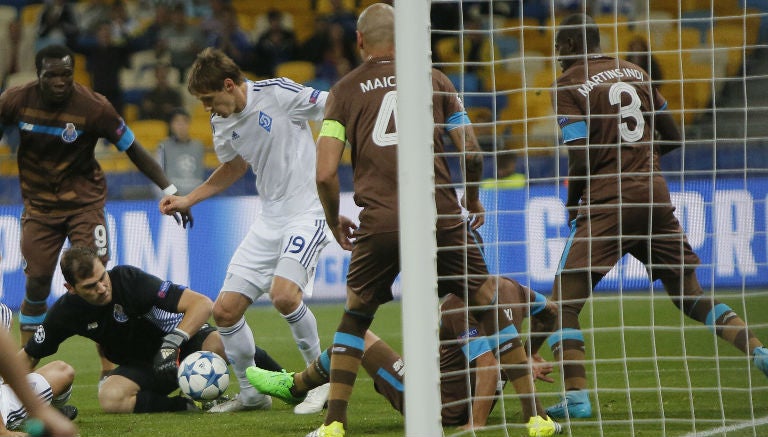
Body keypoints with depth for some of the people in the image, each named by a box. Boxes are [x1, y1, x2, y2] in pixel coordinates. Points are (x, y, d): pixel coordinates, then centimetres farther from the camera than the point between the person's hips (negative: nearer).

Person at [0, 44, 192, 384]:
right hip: (39, 204, 2)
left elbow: (133, 149, -10)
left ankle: (109, 370, -7)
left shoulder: (93, 107, -18)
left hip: (84, 201, -2)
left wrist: (170, 191, -12)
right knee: (36, 284, 0)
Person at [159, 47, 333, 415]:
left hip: (307, 210, -7)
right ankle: (251, 394, 20)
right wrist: (188, 200, 19)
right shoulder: (221, 124, 6)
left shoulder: (278, 94, -16)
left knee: (283, 294, -29)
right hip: (269, 218, 7)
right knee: (224, 311, 2)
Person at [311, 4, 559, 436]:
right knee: (493, 311, 11)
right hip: (440, 215, 0)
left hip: (379, 222, 0)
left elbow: (325, 174, 3)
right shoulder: (433, 79, 12)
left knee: (355, 316, 21)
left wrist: (335, 222, 20)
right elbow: (472, 153, 6)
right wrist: (474, 200, 25)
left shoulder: (345, 91, 10)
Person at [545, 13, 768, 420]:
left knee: (564, 300, -3)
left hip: (607, 204, -6)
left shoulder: (569, 85, -3)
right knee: (691, 296, 16)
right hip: (655, 196, 6)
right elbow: (672, 138, 19)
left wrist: (572, 204, 5)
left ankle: (576, 397, -16)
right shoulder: (635, 73, 15)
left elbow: (580, 160, -11)